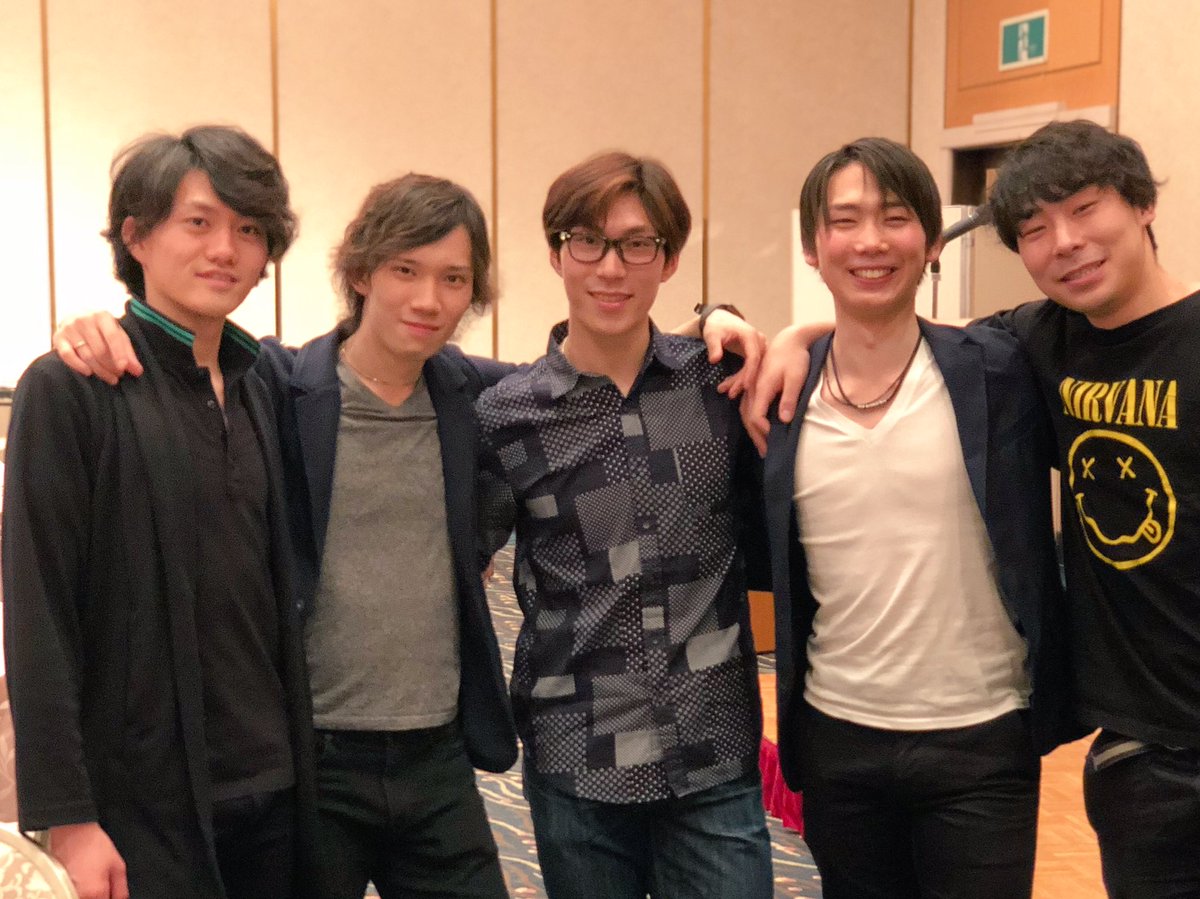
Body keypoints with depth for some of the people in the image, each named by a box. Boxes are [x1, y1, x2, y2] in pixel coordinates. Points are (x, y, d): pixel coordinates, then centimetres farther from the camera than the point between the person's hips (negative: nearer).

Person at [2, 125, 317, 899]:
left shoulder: (259, 389, 7)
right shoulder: (69, 388, -9)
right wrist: (67, 818, -14)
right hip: (144, 800, -5)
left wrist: (299, 760, 7)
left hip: (271, 786, 5)